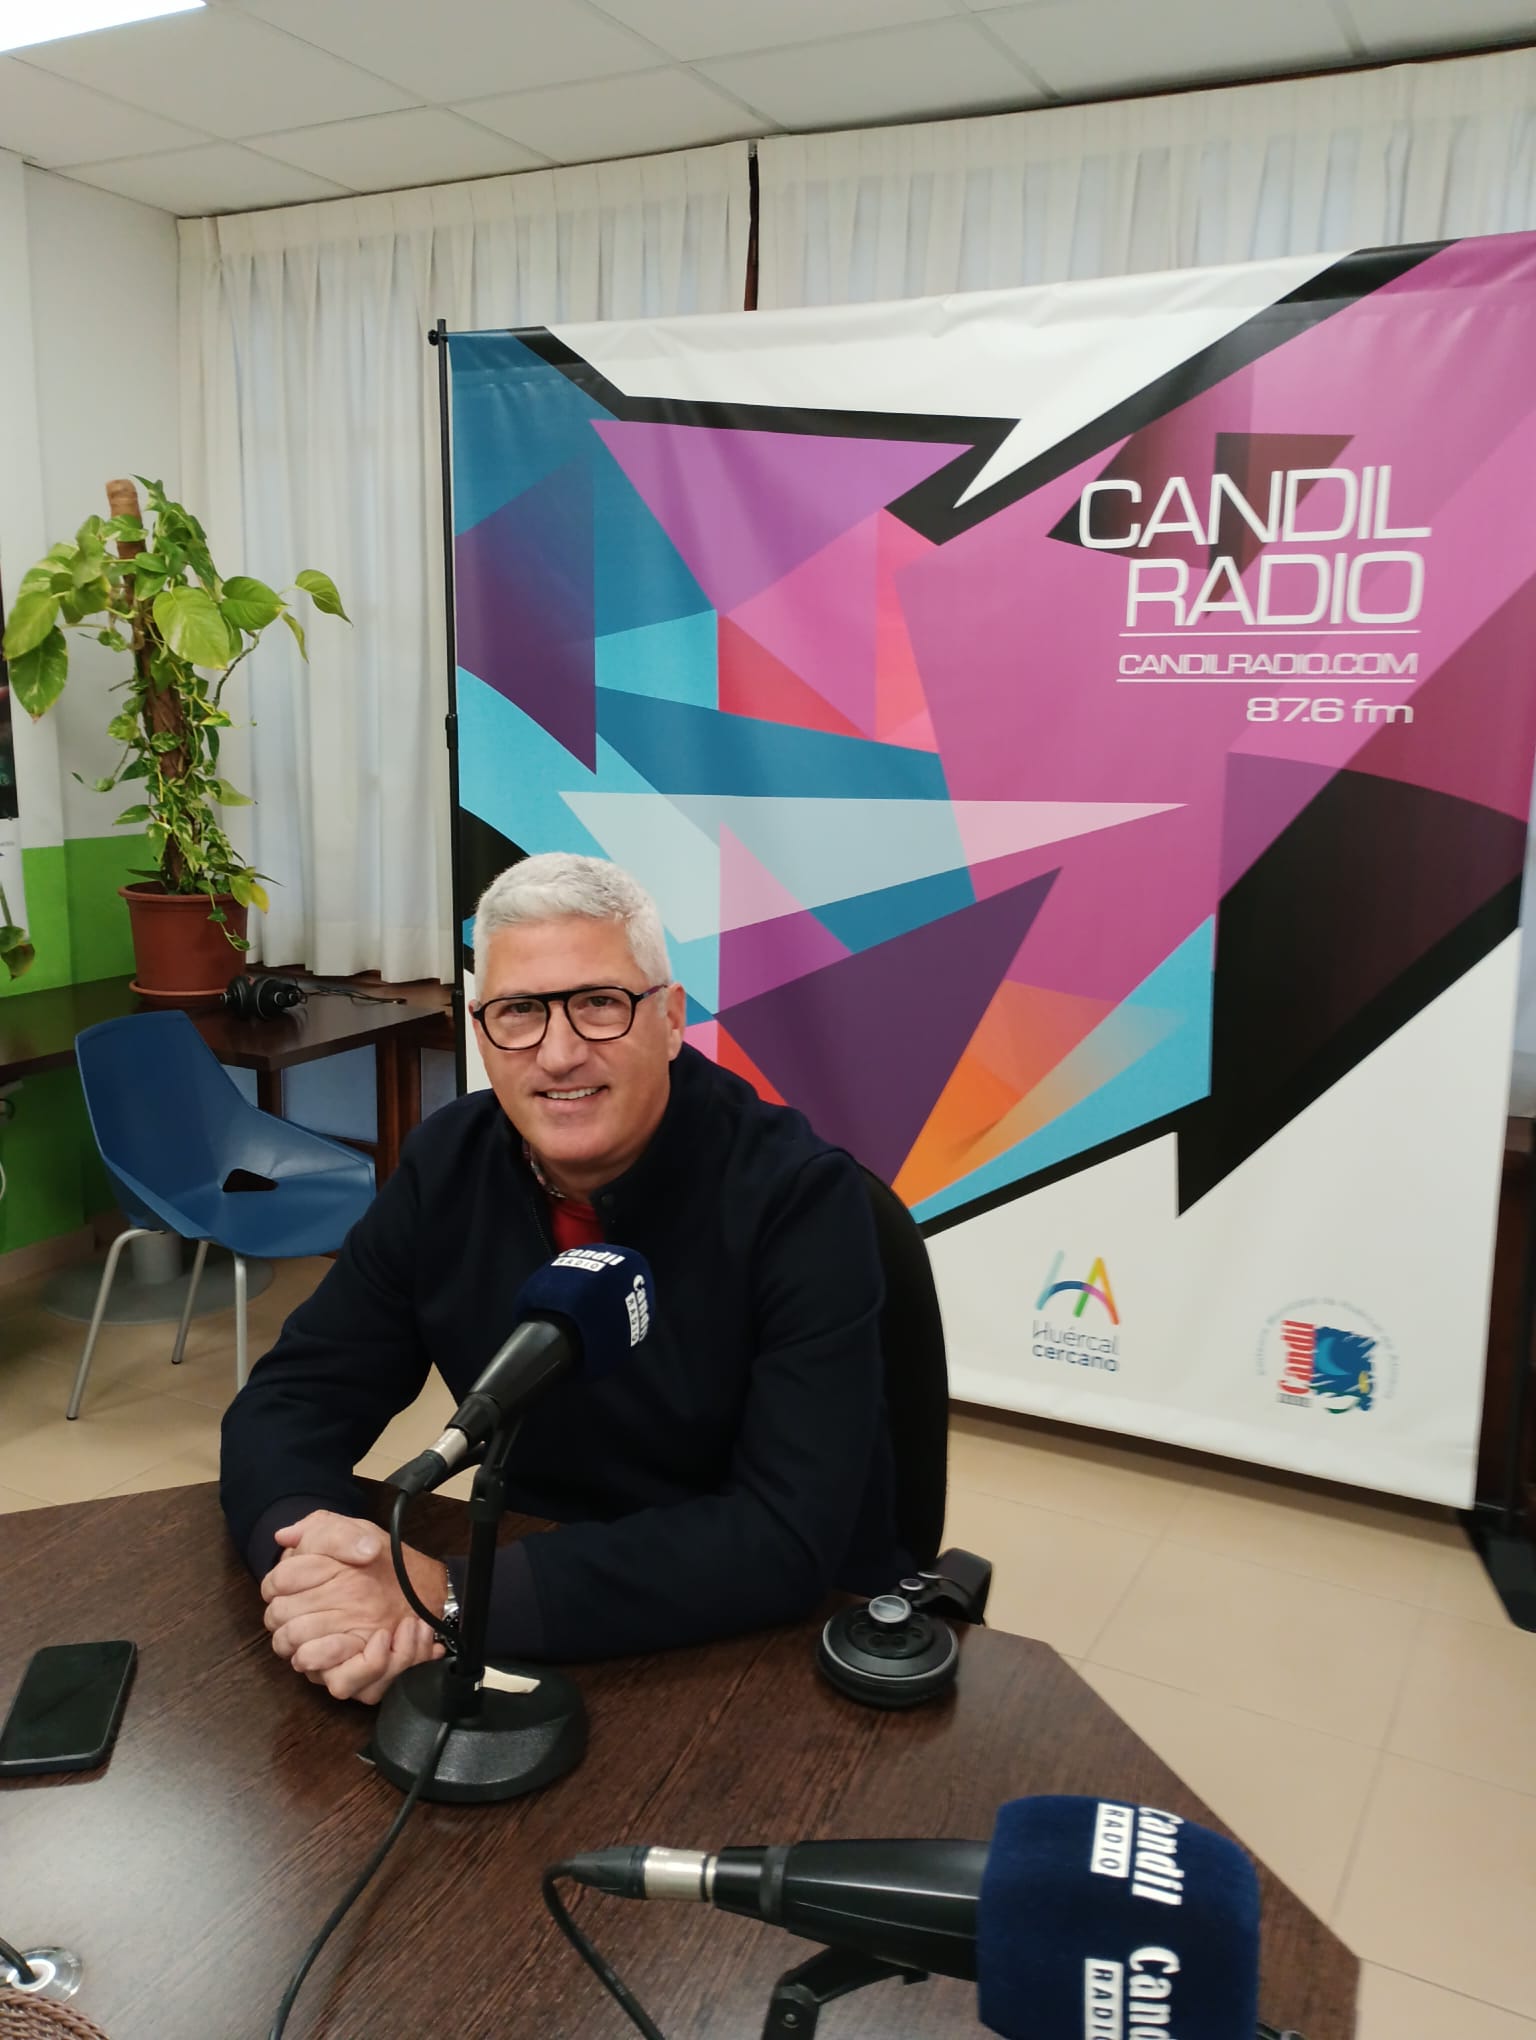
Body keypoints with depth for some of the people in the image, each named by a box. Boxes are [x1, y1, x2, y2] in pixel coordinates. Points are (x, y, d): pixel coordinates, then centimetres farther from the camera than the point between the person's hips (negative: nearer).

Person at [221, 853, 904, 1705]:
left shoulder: (800, 1197, -20)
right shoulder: (447, 1165, -7)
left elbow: (789, 1537, -26)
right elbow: (294, 1398, -3)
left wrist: (451, 1598, -31)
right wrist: (307, 1552, -25)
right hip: (537, 1630, 3)